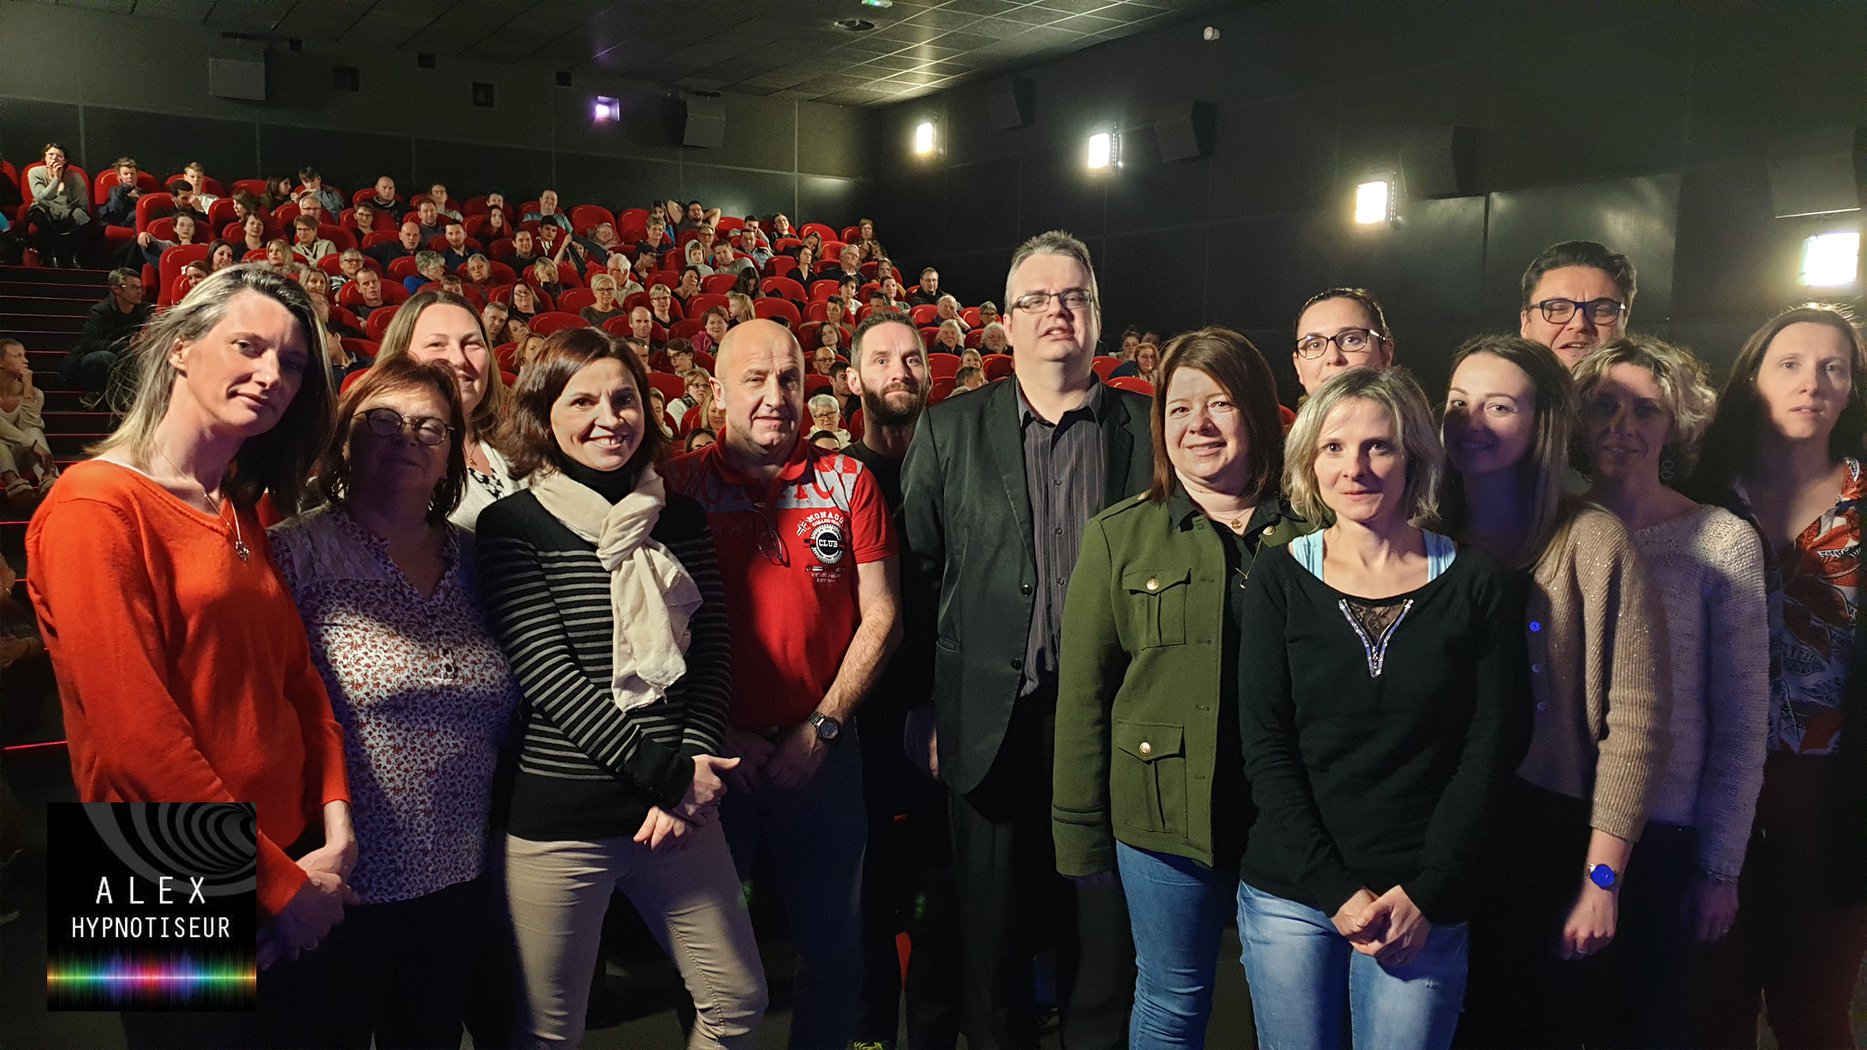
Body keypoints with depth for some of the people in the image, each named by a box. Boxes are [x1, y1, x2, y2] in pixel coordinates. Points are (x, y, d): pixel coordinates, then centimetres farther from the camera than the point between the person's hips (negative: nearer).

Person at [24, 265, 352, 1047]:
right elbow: (138, 738, -20)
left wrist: (334, 823, -4)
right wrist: (281, 884, -14)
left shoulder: (240, 516, 10)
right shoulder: (96, 506, -15)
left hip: (292, 874, 7)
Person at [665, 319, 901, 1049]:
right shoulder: (684, 483, -3)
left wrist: (821, 727, -7)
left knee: (834, 943, 14)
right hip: (716, 753, -1)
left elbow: (879, 617, 0)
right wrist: (722, 736, -10)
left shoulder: (847, 481, 0)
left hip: (821, 754, 1)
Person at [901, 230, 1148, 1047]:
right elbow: (916, 577, 3)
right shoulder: (949, 431, 4)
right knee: (993, 944, 12)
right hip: (992, 726, 0)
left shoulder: (1148, 430, 2)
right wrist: (923, 714, 0)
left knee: (1106, 942, 12)